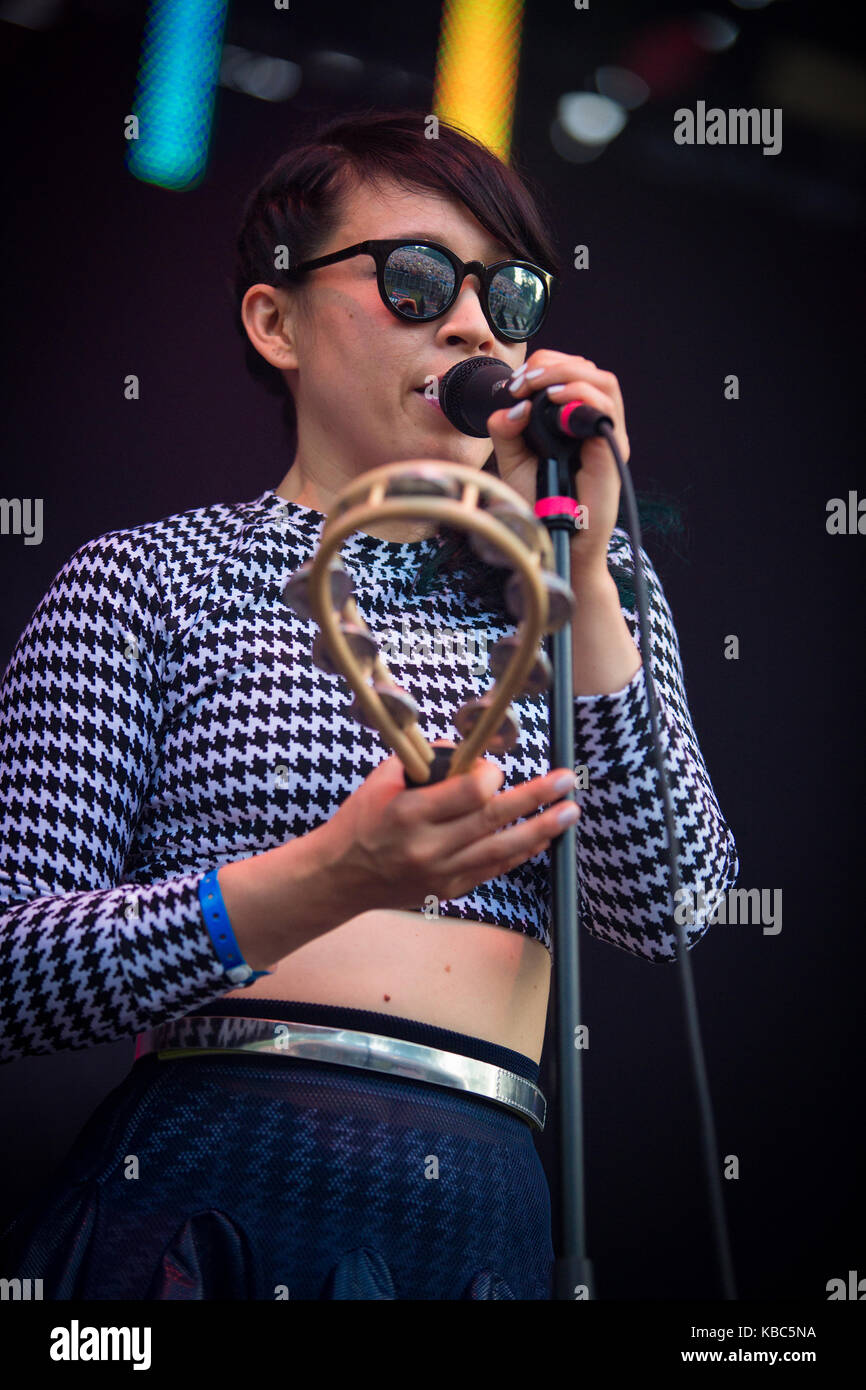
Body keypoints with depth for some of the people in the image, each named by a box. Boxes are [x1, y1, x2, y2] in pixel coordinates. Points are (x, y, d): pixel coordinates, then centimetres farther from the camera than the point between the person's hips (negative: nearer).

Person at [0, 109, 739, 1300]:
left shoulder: (577, 585, 14)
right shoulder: (151, 580, 3)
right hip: (204, 1195, -3)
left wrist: (576, 575, -5)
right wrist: (322, 882, -19)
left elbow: (666, 913, 2)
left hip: (488, 1218, 3)